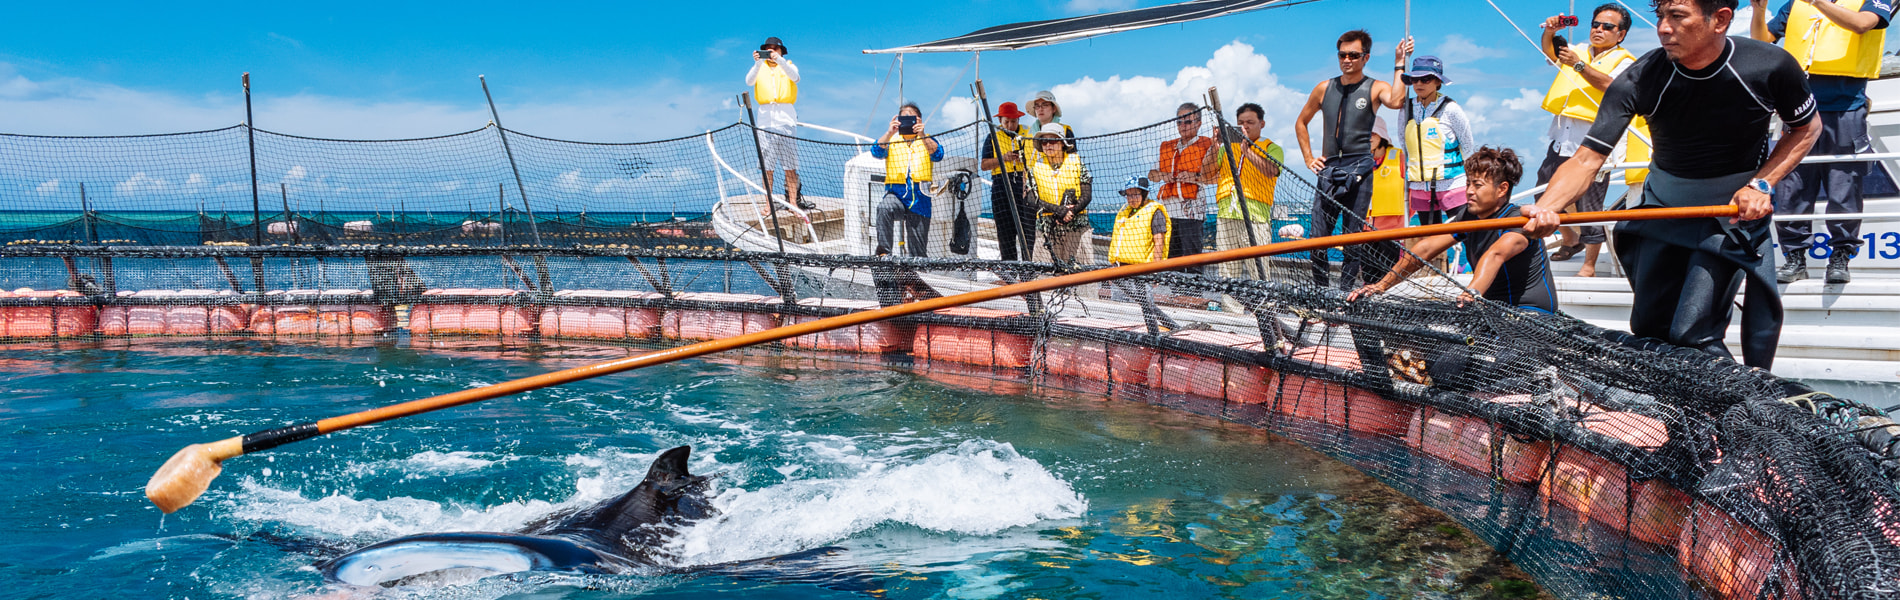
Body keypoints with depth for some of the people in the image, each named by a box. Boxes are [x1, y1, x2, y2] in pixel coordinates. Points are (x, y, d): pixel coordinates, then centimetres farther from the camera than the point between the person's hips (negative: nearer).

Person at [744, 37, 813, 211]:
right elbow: (749, 81, -6)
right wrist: (758, 63, -22)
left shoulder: (788, 65, 14)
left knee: (790, 165, -4)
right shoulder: (759, 68, 15)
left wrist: (780, 60, -24)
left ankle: (793, 202, -3)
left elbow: (795, 77, -10)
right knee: (766, 166, -1)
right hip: (765, 118, 1)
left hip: (786, 117, -1)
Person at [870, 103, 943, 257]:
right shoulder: (891, 140, 12)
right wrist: (889, 133, -24)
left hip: (920, 199, 1)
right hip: (895, 194, -1)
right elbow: (876, 152, -9)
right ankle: (883, 251, -35)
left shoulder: (928, 141, 11)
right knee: (885, 208, -36)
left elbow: (938, 155, -11)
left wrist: (922, 135, -26)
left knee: (917, 249, -1)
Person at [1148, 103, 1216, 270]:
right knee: (1170, 255, 7)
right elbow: (1151, 174, 24)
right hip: (1168, 207, 6)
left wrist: (1196, 177, -19)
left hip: (1192, 208, -6)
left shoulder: (1206, 145, 4)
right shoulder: (1166, 147, 22)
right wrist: (1161, 175, 3)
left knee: (1192, 253, -13)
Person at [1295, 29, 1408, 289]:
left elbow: (1395, 101, -21)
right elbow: (1301, 123, 27)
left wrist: (1400, 65, -15)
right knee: (1317, 236, -1)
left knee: (1353, 237, -3)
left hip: (1358, 170, -4)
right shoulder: (1324, 89, 15)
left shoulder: (1375, 88, 4)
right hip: (1328, 170, 4)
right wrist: (1308, 158, 17)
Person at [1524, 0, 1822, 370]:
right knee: (1648, 329, 8)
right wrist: (1545, 209, -44)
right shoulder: (1641, 79, -20)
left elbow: (1807, 128, 0)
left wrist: (1762, 184, -14)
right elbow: (1587, 160, -25)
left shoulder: (1770, 68, -20)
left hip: (1734, 207, -3)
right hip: (1664, 201, 3)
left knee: (1692, 335, -16)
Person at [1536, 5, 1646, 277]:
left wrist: (1578, 64, -27)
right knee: (1545, 195, 12)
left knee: (1589, 208, -3)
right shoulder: (1580, 51, 17)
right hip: (1562, 141, 6)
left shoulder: (1624, 62, 1)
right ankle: (1570, 240, 36)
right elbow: (1550, 52, 0)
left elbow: (1609, 85, -19)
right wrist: (1550, 33, -20)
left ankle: (1589, 265, 9)